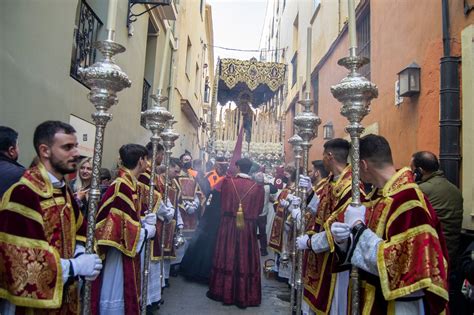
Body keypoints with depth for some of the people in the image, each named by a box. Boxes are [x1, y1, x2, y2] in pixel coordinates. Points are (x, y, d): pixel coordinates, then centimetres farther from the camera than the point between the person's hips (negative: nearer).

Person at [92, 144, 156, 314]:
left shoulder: (129, 183, 7)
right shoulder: (123, 186, -22)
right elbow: (116, 226, -25)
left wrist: (143, 221, 0)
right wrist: (147, 231, -13)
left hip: (126, 251, 9)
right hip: (119, 253, -9)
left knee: (124, 295, 20)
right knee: (116, 297, 5)